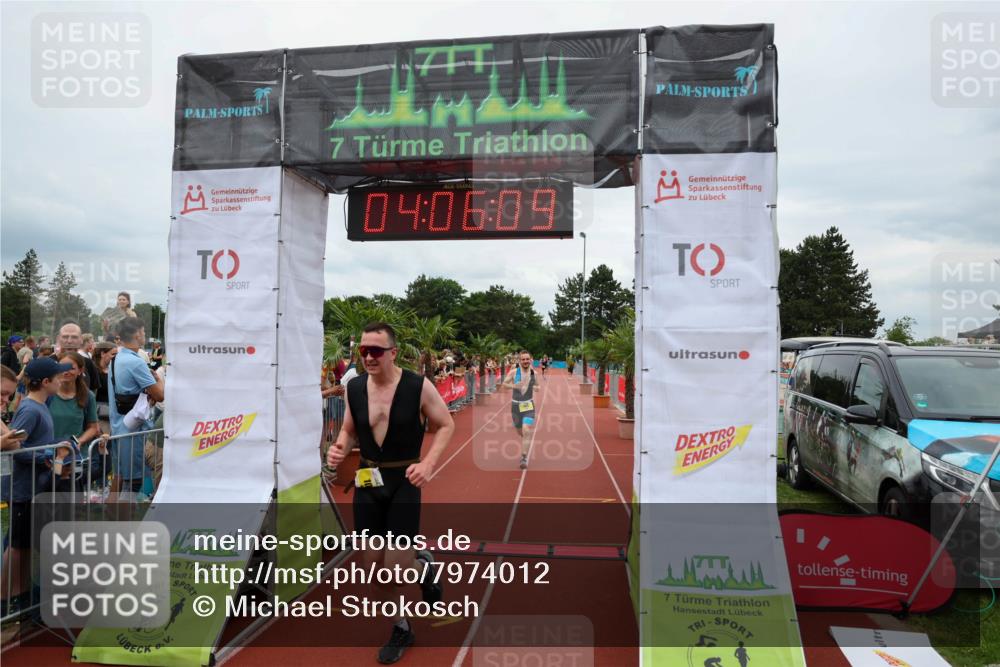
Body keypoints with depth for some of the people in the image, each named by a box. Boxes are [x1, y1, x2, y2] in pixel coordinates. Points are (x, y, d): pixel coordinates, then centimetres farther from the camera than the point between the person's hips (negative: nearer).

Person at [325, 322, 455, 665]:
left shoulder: (418, 386, -15)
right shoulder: (354, 387, -3)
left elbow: (446, 425, -5)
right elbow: (349, 429, 11)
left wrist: (428, 463, -20)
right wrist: (339, 449, -11)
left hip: (404, 481, -4)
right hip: (368, 480, 4)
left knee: (395, 565, -6)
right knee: (374, 566, 9)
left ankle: (423, 566, 32)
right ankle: (401, 628, 32)